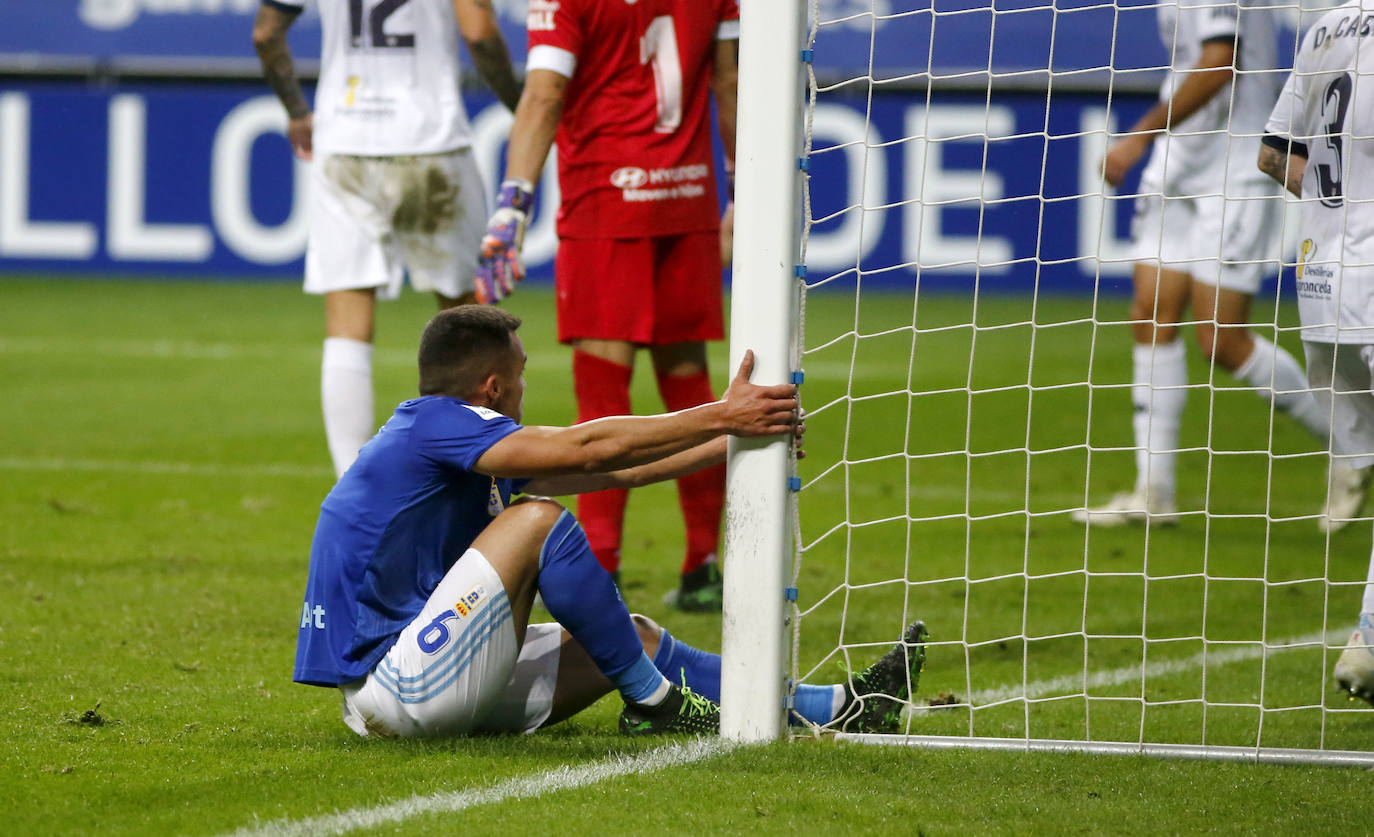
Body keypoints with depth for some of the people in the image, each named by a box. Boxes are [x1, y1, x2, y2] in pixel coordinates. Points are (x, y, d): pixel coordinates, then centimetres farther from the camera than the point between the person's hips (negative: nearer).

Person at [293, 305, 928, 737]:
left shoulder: (464, 446, 16)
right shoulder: (432, 423, -14)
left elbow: (614, 470, 20)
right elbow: (589, 450, -21)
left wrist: (736, 439, 21)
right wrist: (721, 417, -18)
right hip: (384, 687, -10)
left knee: (633, 639, 12)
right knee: (536, 521, -18)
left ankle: (839, 708, 12)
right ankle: (653, 703, -7)